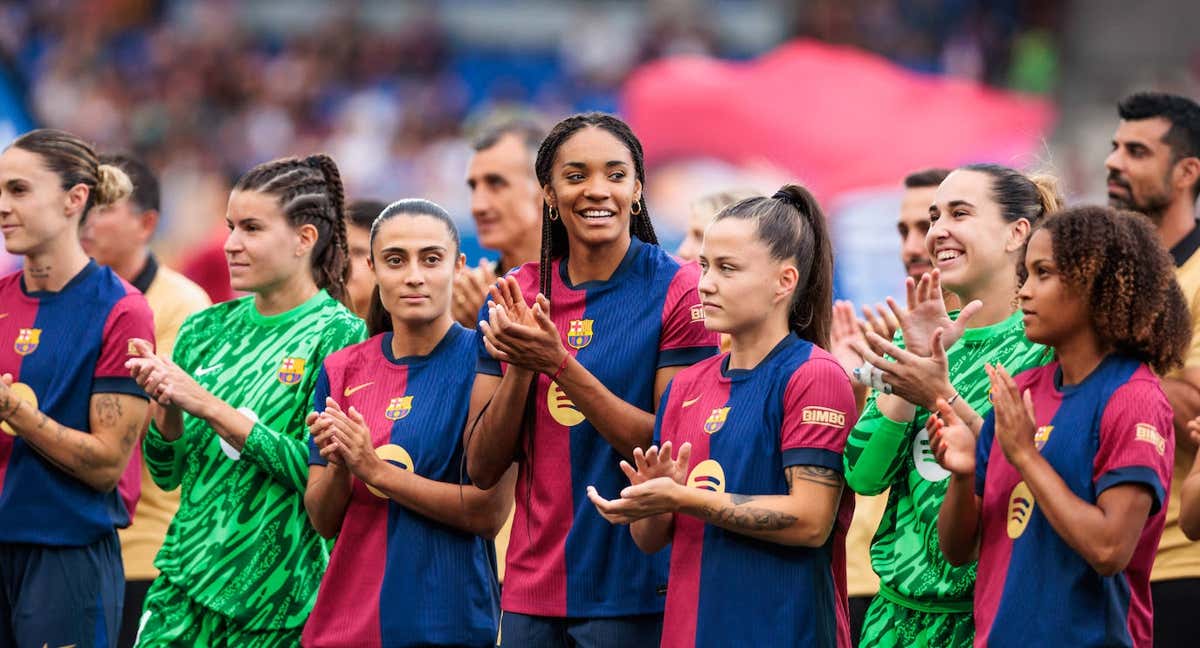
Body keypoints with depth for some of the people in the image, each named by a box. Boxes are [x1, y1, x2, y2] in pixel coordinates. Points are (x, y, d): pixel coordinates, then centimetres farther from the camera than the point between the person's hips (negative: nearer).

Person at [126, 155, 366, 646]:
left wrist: (207, 405, -17)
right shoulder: (208, 330, 10)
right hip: (185, 584, 4)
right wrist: (165, 405, -6)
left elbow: (318, 471, -16)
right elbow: (168, 475, 13)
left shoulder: (338, 337, -5)